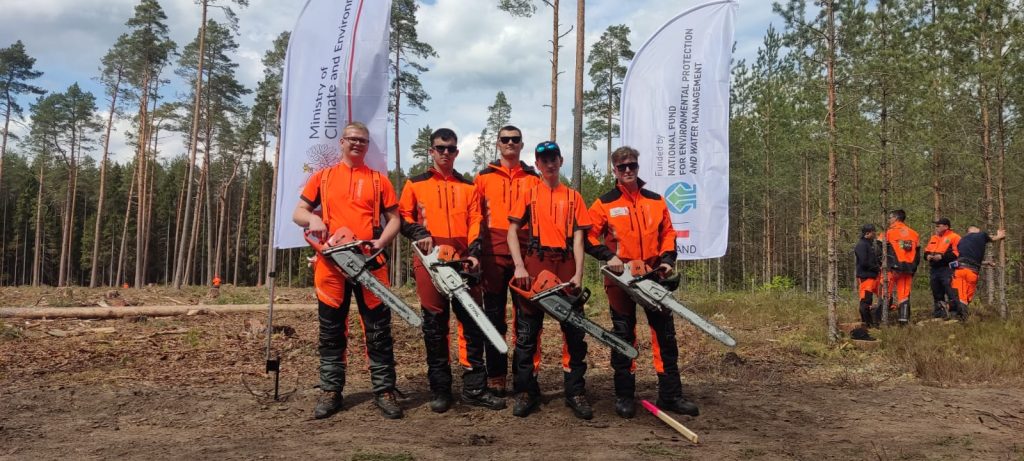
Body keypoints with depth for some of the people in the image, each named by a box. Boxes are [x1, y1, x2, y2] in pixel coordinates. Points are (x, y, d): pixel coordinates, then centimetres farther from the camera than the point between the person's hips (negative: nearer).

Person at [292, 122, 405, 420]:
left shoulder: (379, 180, 11)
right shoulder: (322, 177, 12)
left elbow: (394, 219, 10)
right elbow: (298, 213, 12)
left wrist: (381, 242, -9)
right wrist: (312, 219, -11)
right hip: (331, 262, 1)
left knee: (379, 330, 0)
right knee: (331, 331, 7)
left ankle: (384, 392, 7)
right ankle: (330, 392, 16)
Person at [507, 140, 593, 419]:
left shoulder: (573, 197, 13)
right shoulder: (529, 193, 9)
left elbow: (577, 237, 7)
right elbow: (512, 232, 3)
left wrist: (578, 273, -5)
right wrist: (519, 267, -10)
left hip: (566, 266, 1)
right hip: (535, 265, -1)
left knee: (574, 331, 2)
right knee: (527, 331, 1)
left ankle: (575, 393, 12)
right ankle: (525, 392, 12)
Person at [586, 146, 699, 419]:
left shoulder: (656, 202, 10)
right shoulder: (604, 204, 0)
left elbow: (667, 233, 15)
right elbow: (589, 237, -1)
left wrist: (668, 259, 0)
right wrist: (608, 256, -14)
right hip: (621, 277, -3)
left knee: (666, 334, 4)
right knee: (623, 336, 3)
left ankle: (670, 395, 12)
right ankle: (624, 396, 12)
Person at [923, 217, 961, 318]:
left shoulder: (954, 237, -5)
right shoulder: (933, 238, 18)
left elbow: (957, 253, -16)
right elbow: (926, 251, 25)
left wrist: (942, 256, -19)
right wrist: (927, 256, 3)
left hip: (947, 269, -8)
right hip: (934, 269, 8)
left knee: (951, 293, -13)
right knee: (937, 294, 13)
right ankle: (938, 314, 20)